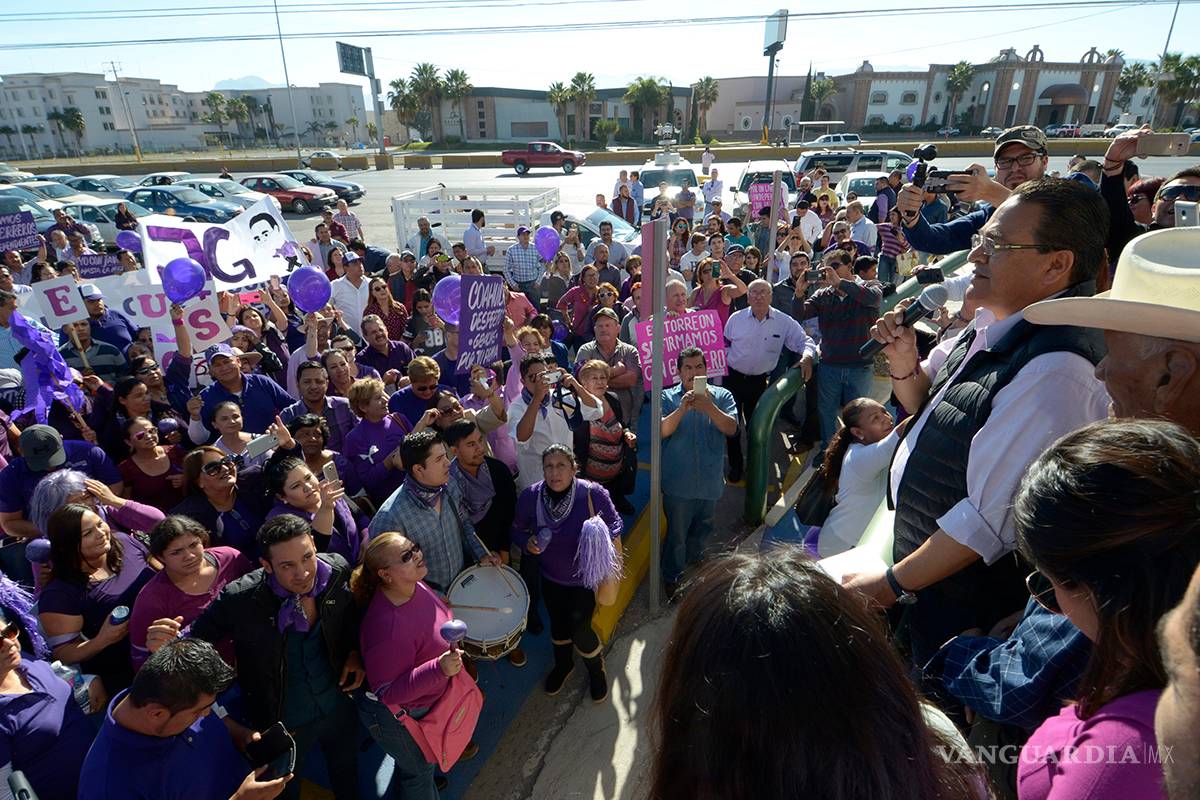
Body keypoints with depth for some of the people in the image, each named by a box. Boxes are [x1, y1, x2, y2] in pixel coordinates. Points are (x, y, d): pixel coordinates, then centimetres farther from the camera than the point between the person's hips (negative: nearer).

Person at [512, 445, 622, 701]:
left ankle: (597, 671, 36)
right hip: (551, 577, 3)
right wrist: (527, 542, -22)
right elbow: (517, 529, -2)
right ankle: (563, 665, 55)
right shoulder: (530, 496, -20)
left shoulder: (593, 493, -25)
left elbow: (613, 522, -7)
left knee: (580, 629, 2)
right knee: (558, 623, 22)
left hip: (585, 577, -3)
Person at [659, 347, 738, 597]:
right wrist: (682, 409, -34)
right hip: (678, 482, -3)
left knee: (703, 527, 25)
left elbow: (731, 428, -16)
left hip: (710, 481, 3)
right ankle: (672, 578, 27)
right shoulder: (668, 397, -7)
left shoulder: (722, 396, -3)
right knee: (676, 532, 7)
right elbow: (662, 431, -20)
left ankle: (694, 558, 52)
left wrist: (710, 408, -32)